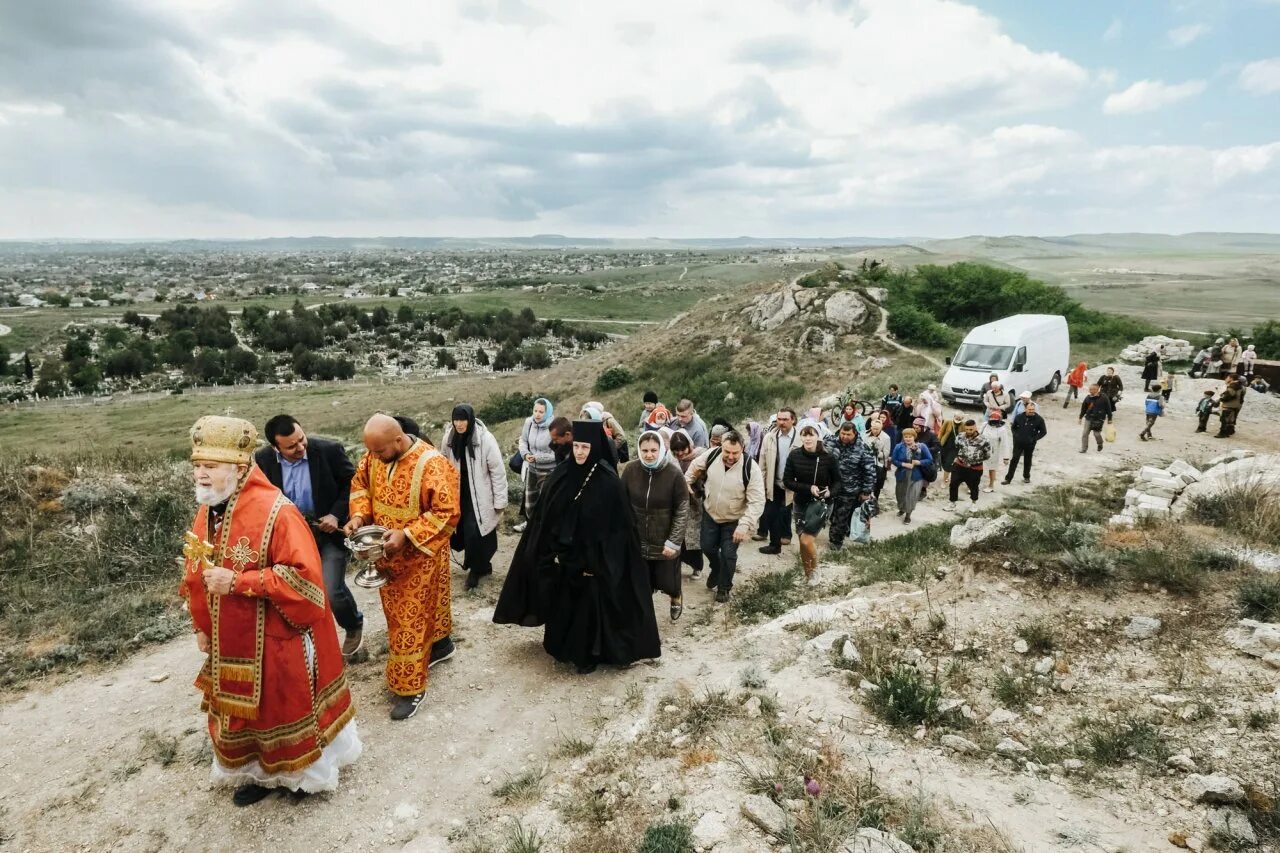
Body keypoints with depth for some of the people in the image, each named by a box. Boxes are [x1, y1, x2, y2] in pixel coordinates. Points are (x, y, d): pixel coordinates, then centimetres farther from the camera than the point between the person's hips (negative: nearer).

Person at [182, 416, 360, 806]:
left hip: (277, 641, -7)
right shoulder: (206, 513, 0)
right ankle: (258, 772, 45)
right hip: (231, 642, 7)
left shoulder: (276, 513, -25)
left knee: (288, 705, 13)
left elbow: (303, 576, -28)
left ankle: (307, 770, 38)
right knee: (240, 708, 21)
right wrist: (202, 627, 12)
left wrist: (238, 582, -30)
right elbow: (195, 575, 12)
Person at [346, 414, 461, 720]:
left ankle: (410, 687, 17)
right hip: (386, 551, 7)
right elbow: (361, 484, 10)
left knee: (411, 618, 2)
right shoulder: (374, 455, -7)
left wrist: (406, 535, -30)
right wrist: (358, 515, -8)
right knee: (397, 611, 22)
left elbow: (447, 513, -24)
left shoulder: (432, 464, -27)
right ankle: (440, 645, 45)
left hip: (419, 555, -7)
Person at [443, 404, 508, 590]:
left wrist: (499, 502, -10)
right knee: (464, 531, 6)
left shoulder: (485, 439, -18)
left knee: (475, 533, -6)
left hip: (480, 497, -4)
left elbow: (498, 472, -13)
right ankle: (482, 566, 28)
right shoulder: (449, 438, -4)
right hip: (459, 495, 4)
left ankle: (476, 569, 17)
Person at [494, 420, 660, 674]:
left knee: (589, 606, 8)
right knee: (563, 604, 17)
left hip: (593, 558, -4)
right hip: (564, 556, 5)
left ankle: (589, 654, 27)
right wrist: (552, 552, 1)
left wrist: (598, 562, -14)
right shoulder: (561, 476, -3)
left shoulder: (608, 482, -16)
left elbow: (616, 527, -14)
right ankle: (566, 646, 39)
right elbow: (544, 519, 4)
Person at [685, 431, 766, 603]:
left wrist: (744, 525, -36)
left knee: (728, 555, 2)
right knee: (708, 547, 14)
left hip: (734, 520, -3)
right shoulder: (711, 455, -21)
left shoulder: (751, 469, -31)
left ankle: (724, 588, 28)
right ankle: (716, 570, 47)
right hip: (710, 513, 3)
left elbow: (757, 502, -29)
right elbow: (695, 467, 2)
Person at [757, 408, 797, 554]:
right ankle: (775, 543, 20)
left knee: (786, 513, 12)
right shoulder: (769, 437, -2)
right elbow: (763, 463, 1)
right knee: (771, 514, 5)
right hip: (774, 484, 3)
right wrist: (761, 484, -1)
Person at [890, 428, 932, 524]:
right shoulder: (899, 447, -8)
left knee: (912, 496, -6)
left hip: (916, 476, -2)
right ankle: (902, 509, 47)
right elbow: (894, 461, -4)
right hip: (902, 475, 2)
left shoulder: (922, 447, -9)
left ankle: (908, 514, 13)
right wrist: (904, 464, -20)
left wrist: (919, 462, -21)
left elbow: (930, 460, -5)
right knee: (901, 494, 18)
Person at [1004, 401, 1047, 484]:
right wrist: (1016, 435, -3)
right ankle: (1008, 478, 3)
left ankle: (1026, 477, 30)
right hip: (1018, 443, 1)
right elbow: (1013, 427, 12)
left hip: (1030, 444, -1)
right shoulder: (1019, 417, -4)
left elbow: (1043, 431, -1)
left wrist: (1034, 438, -9)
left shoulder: (1039, 419, -9)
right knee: (1014, 460, 0)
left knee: (1027, 460, 13)